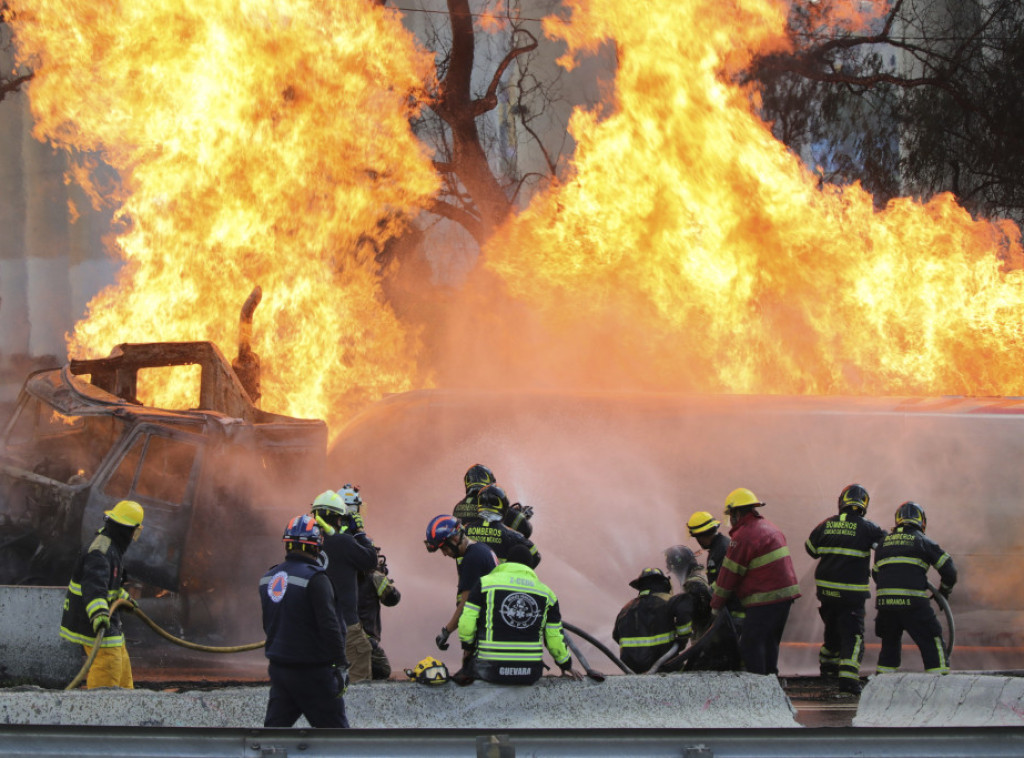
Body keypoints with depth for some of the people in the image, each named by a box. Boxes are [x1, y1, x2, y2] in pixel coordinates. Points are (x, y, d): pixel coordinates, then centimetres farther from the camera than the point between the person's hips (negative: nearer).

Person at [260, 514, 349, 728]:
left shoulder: (268, 578, 8)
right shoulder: (314, 578, -17)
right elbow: (329, 626, -20)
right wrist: (341, 665, -14)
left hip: (278, 668, 7)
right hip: (311, 672, -7)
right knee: (334, 727, 4)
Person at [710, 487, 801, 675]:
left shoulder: (743, 536, -12)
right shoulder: (769, 527, 18)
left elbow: (729, 575, -8)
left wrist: (716, 605, 4)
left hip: (766, 599, -9)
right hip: (786, 593, 9)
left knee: (750, 645, -6)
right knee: (770, 643, 16)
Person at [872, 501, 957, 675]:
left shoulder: (883, 542, 18)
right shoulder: (923, 541, 5)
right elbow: (949, 570, 5)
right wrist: (944, 592, 22)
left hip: (884, 602, 5)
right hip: (913, 602, -4)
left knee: (890, 645, 23)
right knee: (932, 645, 2)